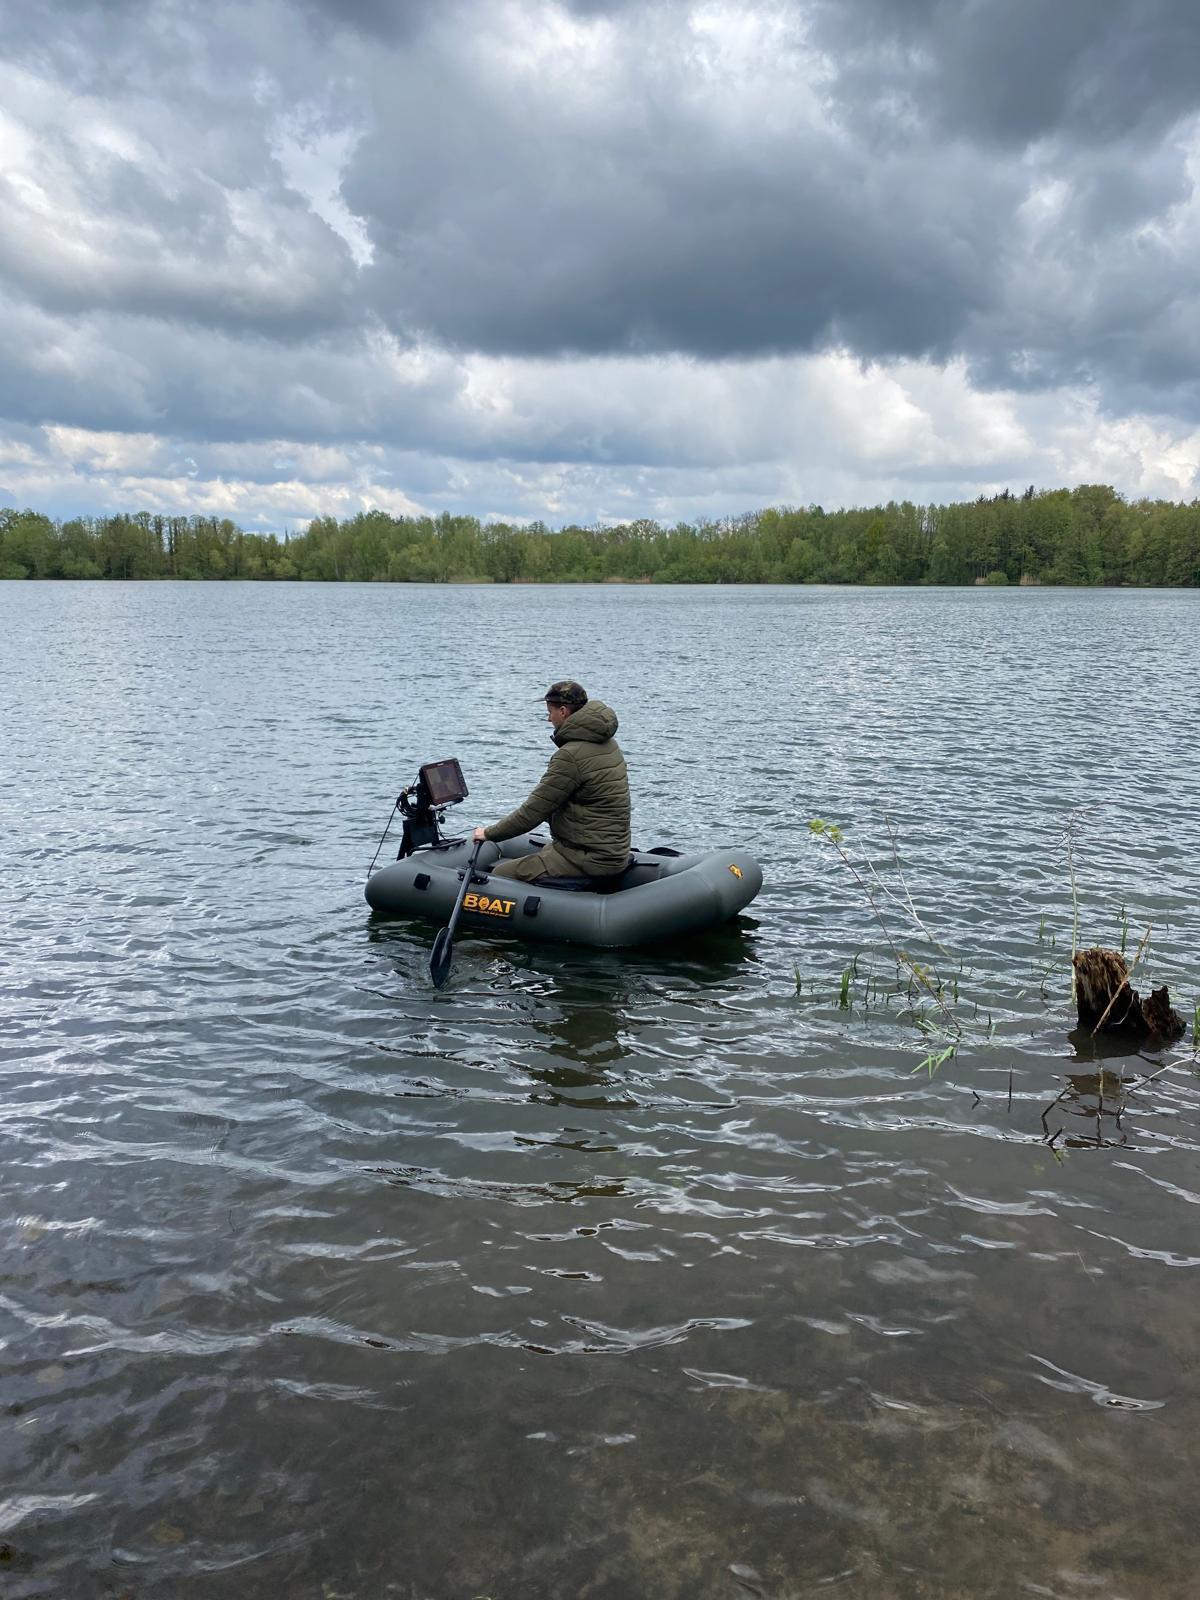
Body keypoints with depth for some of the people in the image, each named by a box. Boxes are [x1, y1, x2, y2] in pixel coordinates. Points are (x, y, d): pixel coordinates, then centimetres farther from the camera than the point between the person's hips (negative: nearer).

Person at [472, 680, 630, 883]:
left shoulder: (571, 756, -20)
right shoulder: (608, 744, 10)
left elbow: (534, 811, -17)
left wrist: (489, 833, -3)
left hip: (589, 859, -10)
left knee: (500, 874, -4)